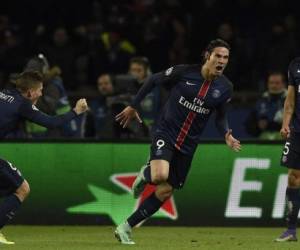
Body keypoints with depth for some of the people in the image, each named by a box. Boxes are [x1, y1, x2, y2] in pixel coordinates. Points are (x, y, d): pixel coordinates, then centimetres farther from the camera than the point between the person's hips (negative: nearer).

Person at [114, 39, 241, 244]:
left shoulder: (225, 88, -2)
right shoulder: (184, 72, -12)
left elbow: (221, 116, 13)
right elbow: (153, 80, 2)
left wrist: (227, 135, -8)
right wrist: (133, 106, 6)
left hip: (187, 145, 4)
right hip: (166, 133, -4)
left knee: (165, 192, 3)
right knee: (160, 175, -32)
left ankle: (125, 228, 15)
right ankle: (145, 174, 6)